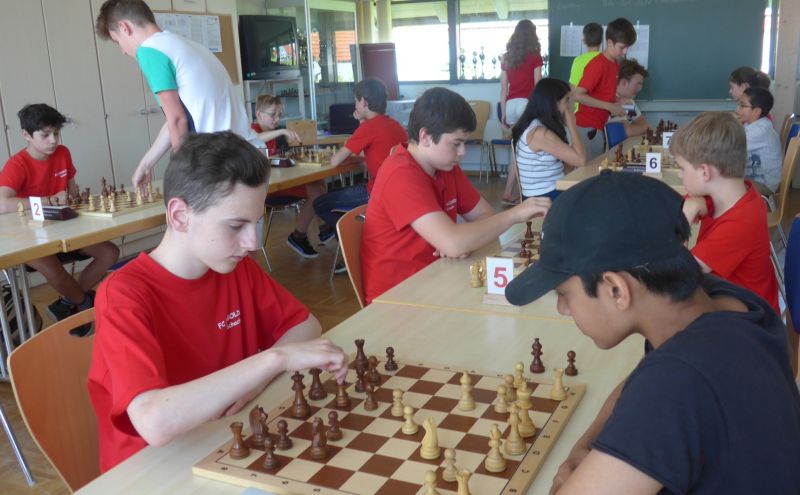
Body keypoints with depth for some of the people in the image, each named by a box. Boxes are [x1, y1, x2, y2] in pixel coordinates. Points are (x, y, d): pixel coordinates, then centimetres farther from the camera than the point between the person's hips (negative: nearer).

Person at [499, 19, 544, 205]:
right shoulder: (535, 57, -1)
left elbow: (503, 89, 10)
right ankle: (508, 193, -6)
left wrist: (503, 113, 14)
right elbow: (538, 86, -3)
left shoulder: (506, 58, 11)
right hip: (528, 104, -5)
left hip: (511, 105, 5)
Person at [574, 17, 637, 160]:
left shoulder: (616, 64, 10)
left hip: (600, 128, 9)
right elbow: (578, 95, -22)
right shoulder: (597, 65, -16)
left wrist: (616, 106, 2)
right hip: (587, 128, -9)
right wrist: (610, 107, -20)